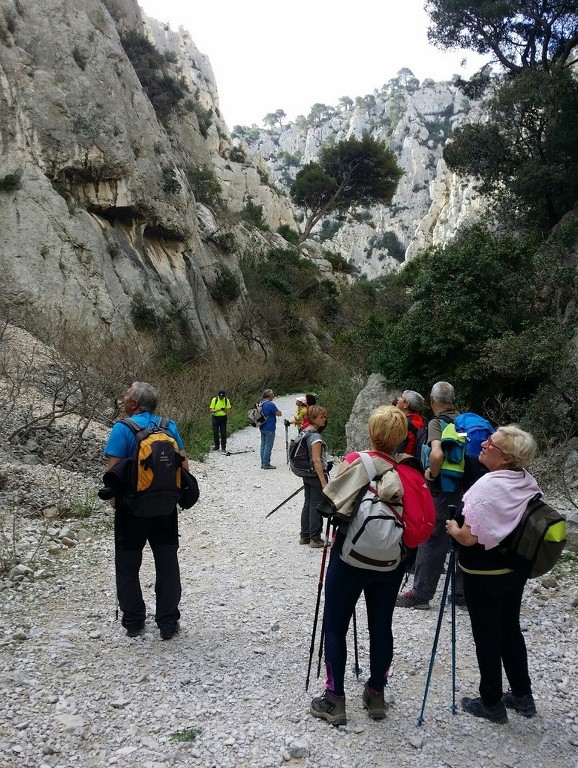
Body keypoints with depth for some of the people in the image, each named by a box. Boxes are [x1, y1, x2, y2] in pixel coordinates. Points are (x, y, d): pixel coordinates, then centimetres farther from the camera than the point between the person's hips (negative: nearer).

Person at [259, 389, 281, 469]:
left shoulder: (261, 404, 9)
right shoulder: (270, 404, -17)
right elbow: (279, 414, -15)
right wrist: (276, 411, 4)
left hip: (262, 428, 9)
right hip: (269, 428, -9)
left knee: (263, 445, 12)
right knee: (268, 446, -3)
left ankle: (263, 463, 17)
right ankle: (266, 464, -1)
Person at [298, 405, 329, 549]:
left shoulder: (304, 432, 7)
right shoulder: (315, 436, -20)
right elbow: (316, 460, -24)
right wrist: (324, 482, -22)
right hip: (316, 475, -9)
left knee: (307, 505, 16)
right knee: (316, 507, 0)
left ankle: (304, 536, 24)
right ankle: (315, 538, 8)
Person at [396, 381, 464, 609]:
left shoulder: (437, 423, -12)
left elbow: (437, 454, -30)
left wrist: (432, 474, -13)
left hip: (443, 490, -7)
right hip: (466, 489, 7)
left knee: (431, 541, 1)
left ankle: (420, 594, 8)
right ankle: (463, 592, 23)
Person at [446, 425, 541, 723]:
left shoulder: (487, 486, -26)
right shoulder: (529, 482, -3)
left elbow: (468, 537, -27)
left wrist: (453, 528, -8)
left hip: (484, 573, -7)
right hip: (516, 568, 7)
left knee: (486, 636, 9)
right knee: (510, 630, 21)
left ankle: (492, 703, 24)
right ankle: (522, 696, 34)